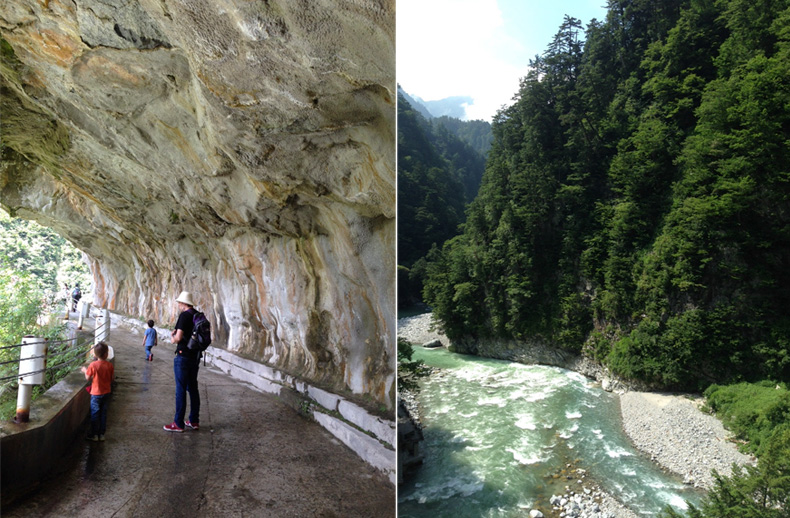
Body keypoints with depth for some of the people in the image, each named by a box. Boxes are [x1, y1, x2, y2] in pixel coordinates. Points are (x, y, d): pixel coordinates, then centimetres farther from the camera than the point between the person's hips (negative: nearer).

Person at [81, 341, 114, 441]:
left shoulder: (93, 365, -15)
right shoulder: (110, 365, -8)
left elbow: (87, 377, -6)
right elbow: (112, 378, -1)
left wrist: (85, 371, 12)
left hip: (96, 393, -3)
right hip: (106, 392, 3)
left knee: (95, 413, 9)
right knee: (103, 413, 13)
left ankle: (94, 434, 15)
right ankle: (101, 434, 20)